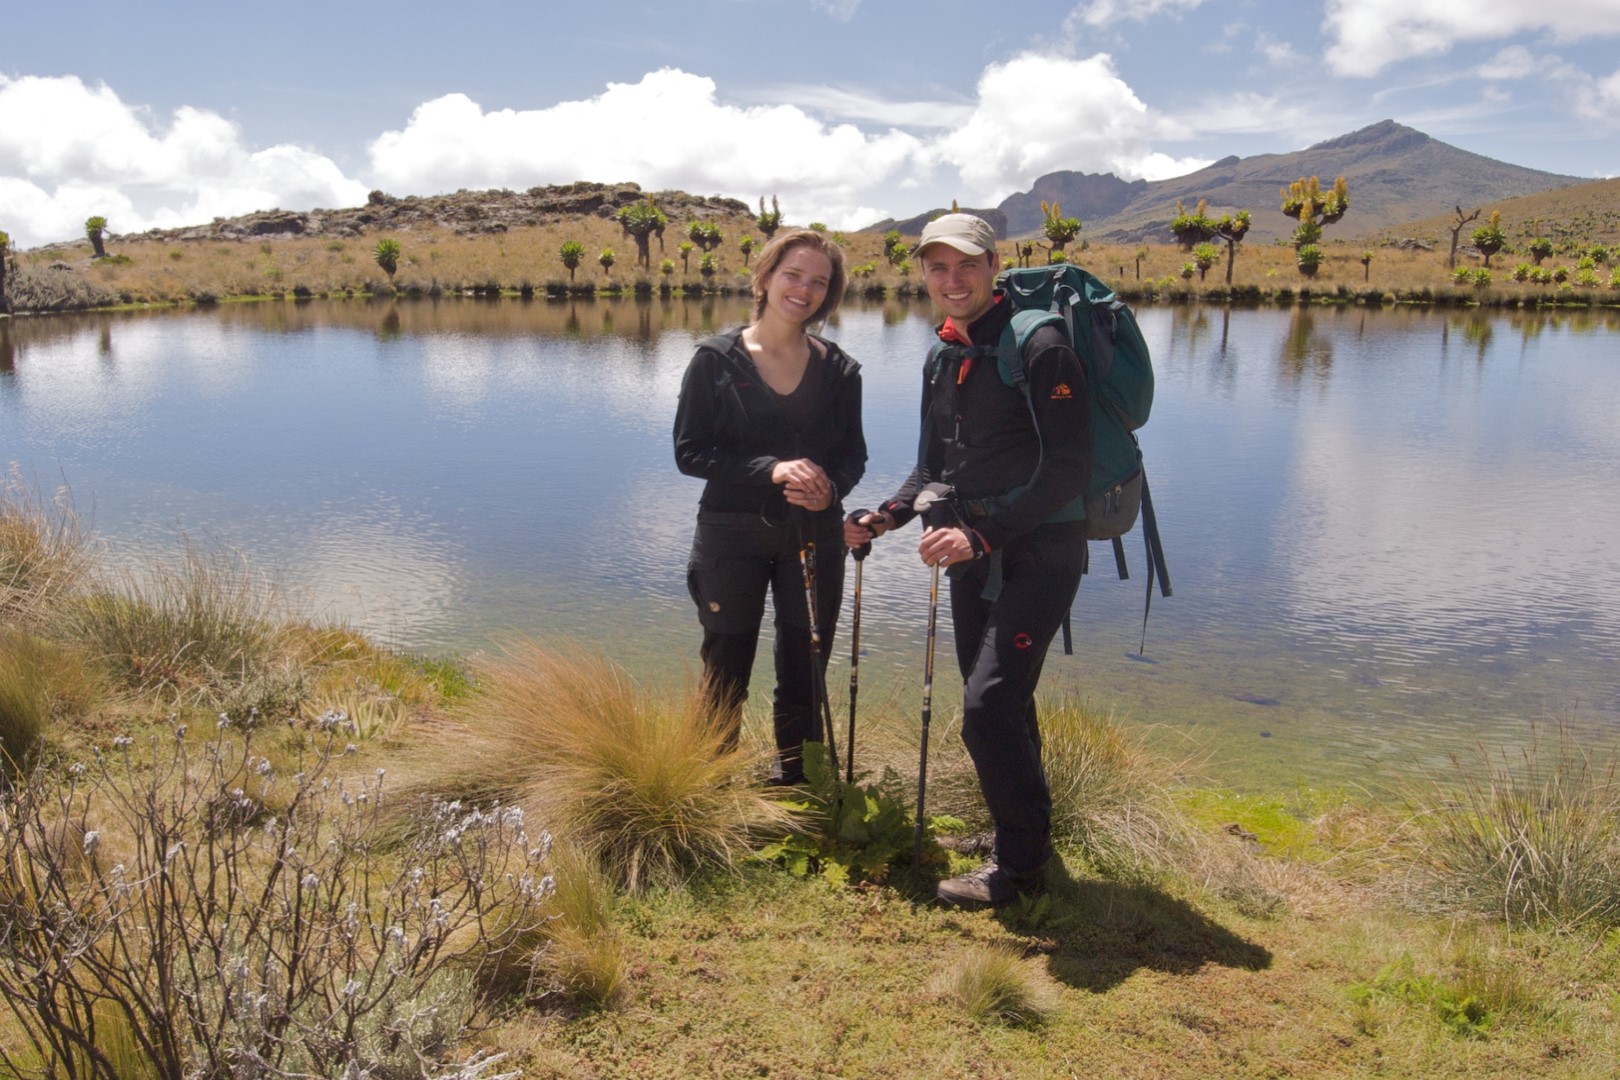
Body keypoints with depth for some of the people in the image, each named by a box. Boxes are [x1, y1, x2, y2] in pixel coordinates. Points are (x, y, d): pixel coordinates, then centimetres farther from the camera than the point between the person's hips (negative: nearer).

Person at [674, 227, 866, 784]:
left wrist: (830, 488, -15)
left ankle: (795, 790, 26)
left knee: (804, 675, 11)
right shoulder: (716, 359, -4)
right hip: (732, 534, -2)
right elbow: (689, 452, -7)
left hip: (814, 537, 3)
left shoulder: (839, 369, 3)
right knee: (725, 675, 6)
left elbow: (853, 453, 9)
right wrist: (772, 470, -20)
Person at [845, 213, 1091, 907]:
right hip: (973, 558, 8)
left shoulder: (1040, 349, -13)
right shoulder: (942, 362, 12)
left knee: (988, 706, -13)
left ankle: (1019, 862, 5)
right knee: (998, 704, 15)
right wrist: (884, 518, 3)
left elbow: (1067, 472, -18)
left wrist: (981, 533, -23)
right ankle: (1029, 833, 33)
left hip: (1037, 556, -8)